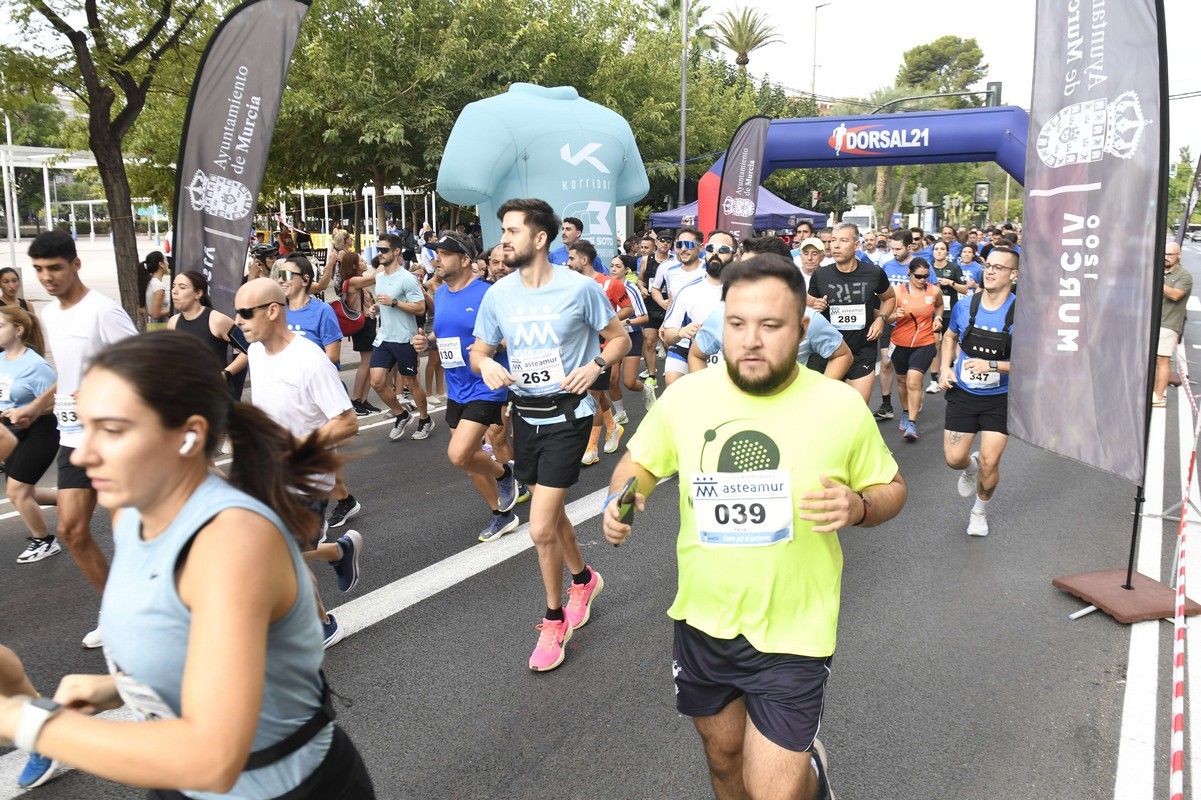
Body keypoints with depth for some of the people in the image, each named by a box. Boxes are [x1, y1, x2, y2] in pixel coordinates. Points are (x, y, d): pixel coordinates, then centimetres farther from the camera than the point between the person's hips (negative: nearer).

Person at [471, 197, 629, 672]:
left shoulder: (580, 288, -11)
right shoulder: (498, 294, 0)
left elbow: (620, 338, 0)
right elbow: (479, 350, 11)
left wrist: (595, 366, -18)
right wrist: (486, 365, -13)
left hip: (567, 415, -5)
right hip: (524, 415, 5)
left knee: (541, 529, -9)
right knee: (552, 514, 21)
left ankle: (555, 620, 14)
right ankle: (582, 579, 49)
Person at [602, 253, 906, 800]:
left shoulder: (843, 406, -13)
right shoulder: (684, 396, -9)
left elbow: (892, 488, 2)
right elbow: (640, 462, 8)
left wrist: (858, 506, -21)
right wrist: (621, 499, -14)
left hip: (793, 634, -3)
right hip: (702, 623, 3)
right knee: (723, 756, 22)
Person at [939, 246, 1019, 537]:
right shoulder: (964, 307, -5)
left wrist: (992, 365, -26)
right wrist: (945, 368, 0)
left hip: (999, 398, -2)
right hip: (962, 393, 3)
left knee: (989, 462, -3)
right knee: (954, 459, 3)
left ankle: (980, 510, 27)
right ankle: (970, 466, 43)